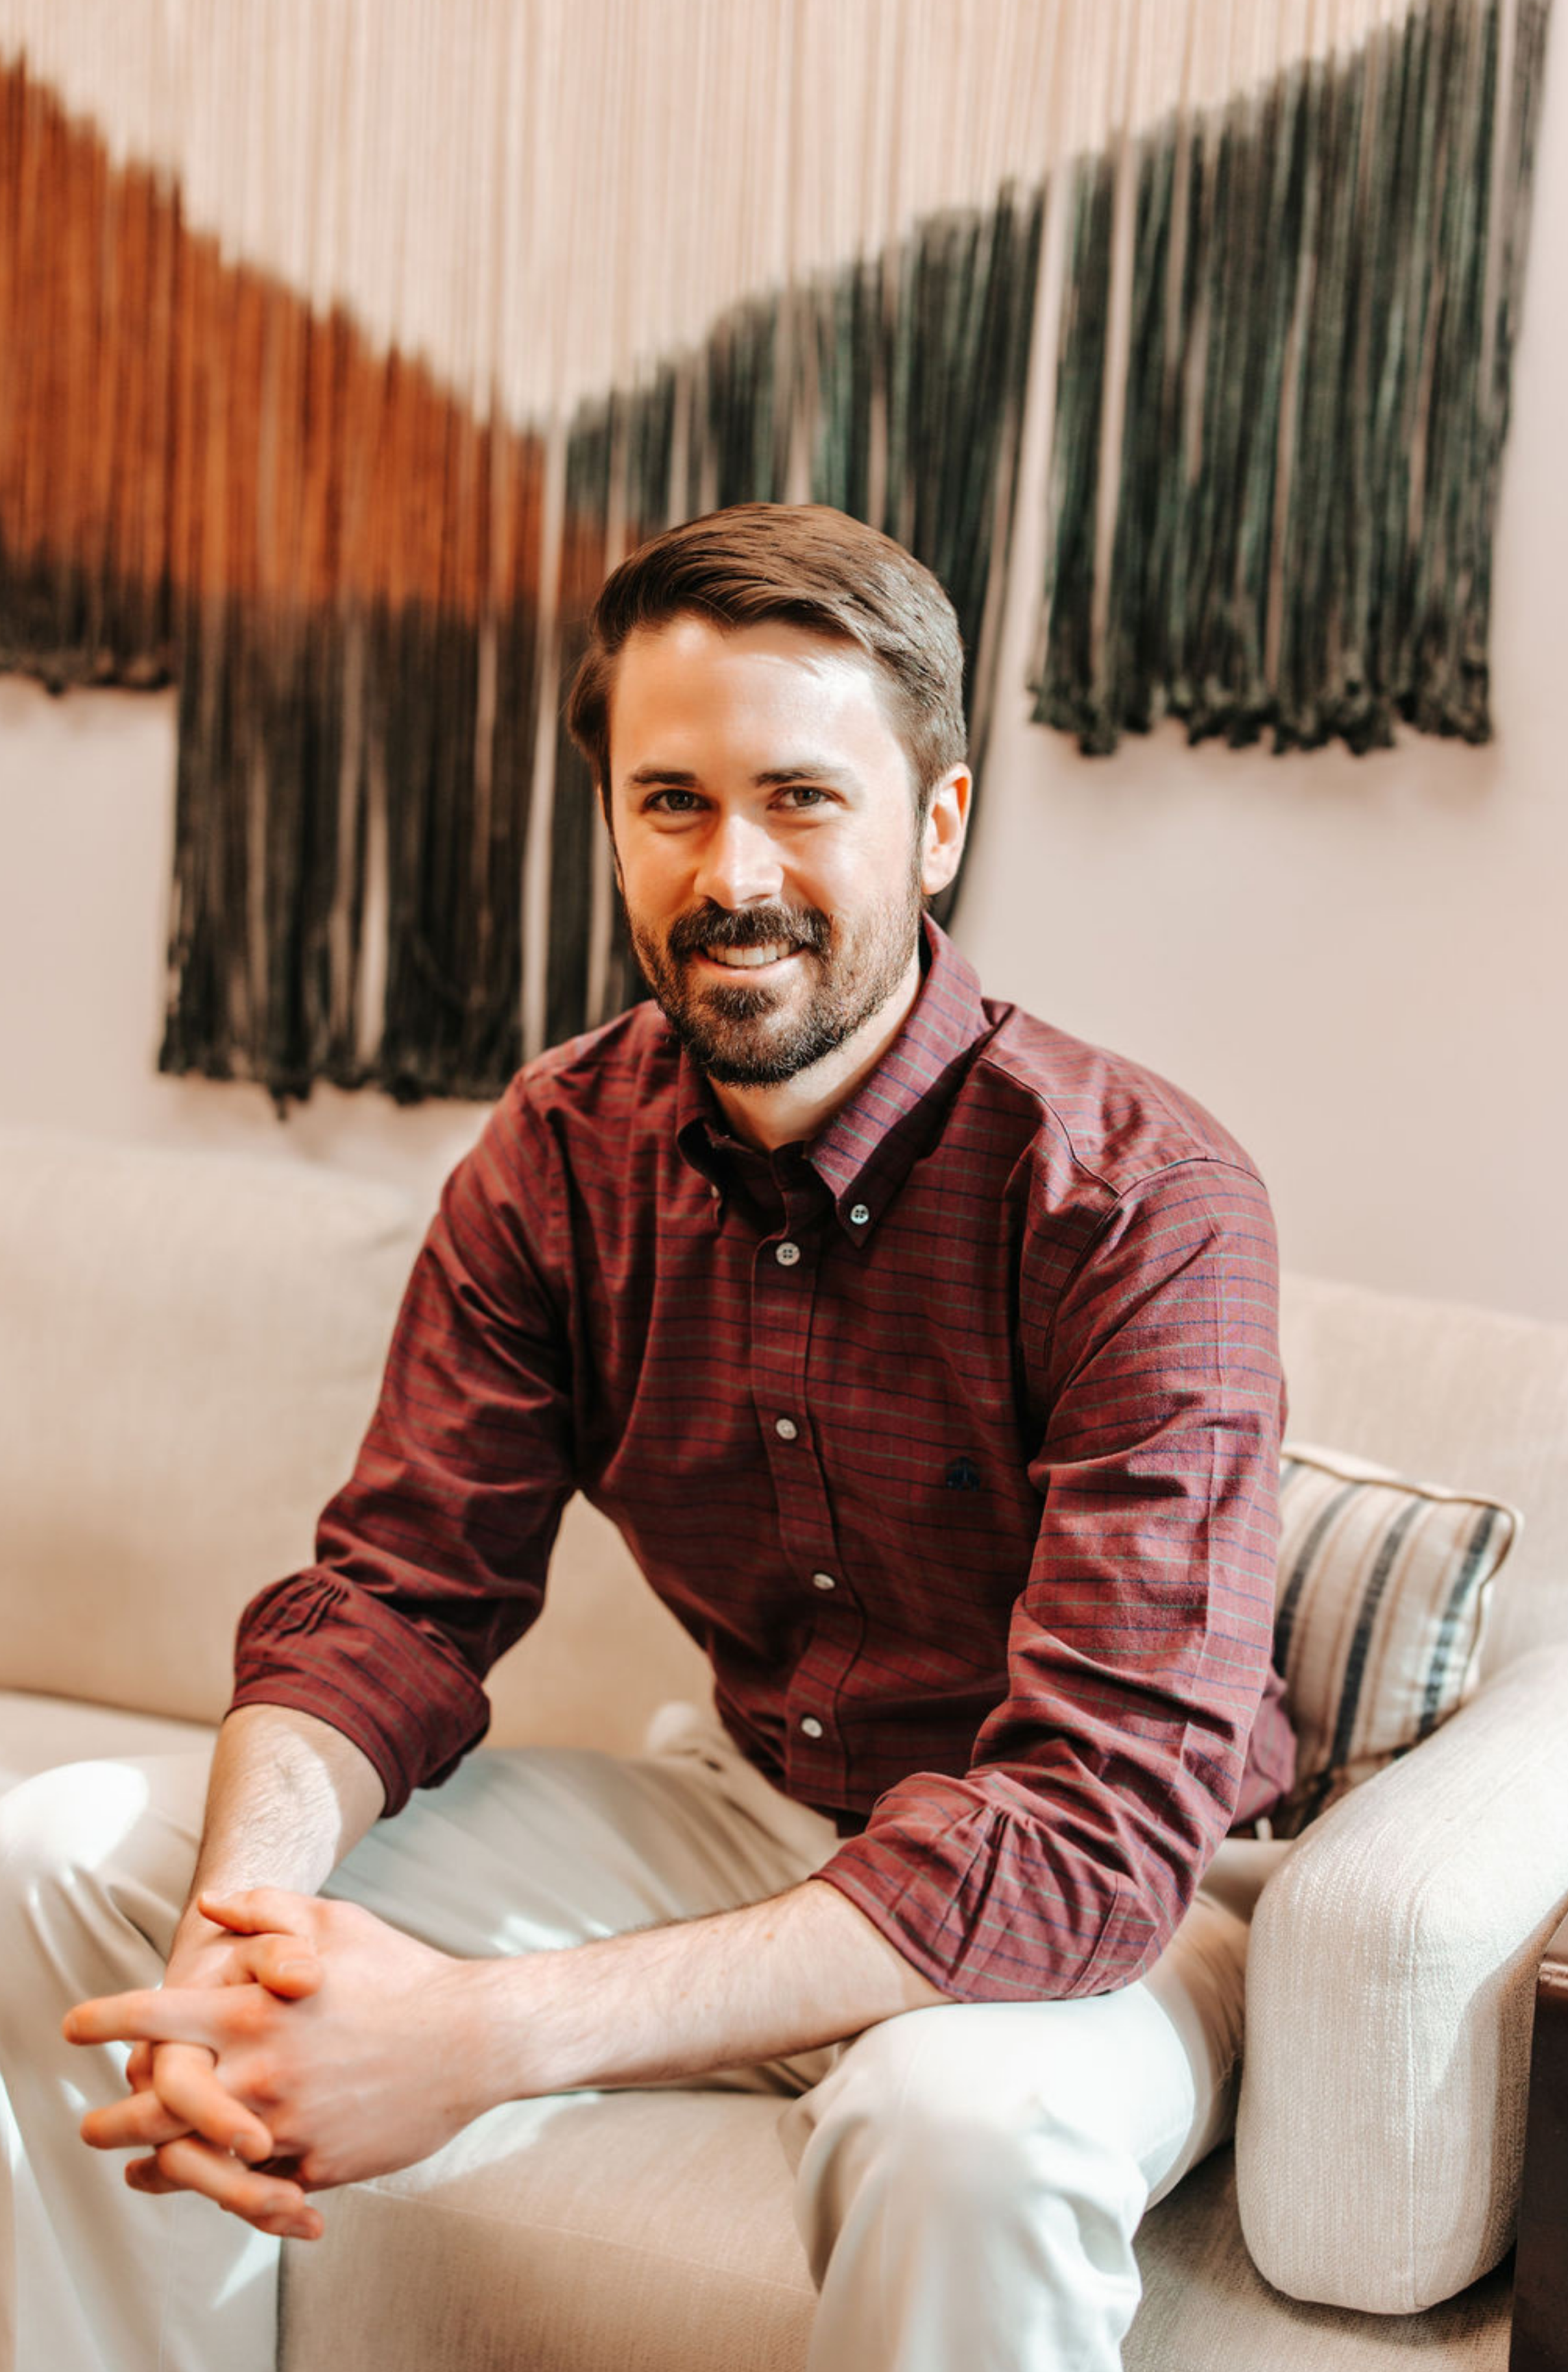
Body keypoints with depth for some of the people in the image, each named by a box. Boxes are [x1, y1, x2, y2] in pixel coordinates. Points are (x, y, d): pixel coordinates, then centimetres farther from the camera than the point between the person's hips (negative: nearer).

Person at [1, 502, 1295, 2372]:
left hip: (1101, 1896, -5)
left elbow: (1104, 1820, -31)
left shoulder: (1141, 1200, -24)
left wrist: (491, 2034, -39)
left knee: (968, 2112, -41)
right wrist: (241, 1924, -30)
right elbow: (396, 1597, -6)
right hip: (743, 1810, 5)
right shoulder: (562, 1153, -5)